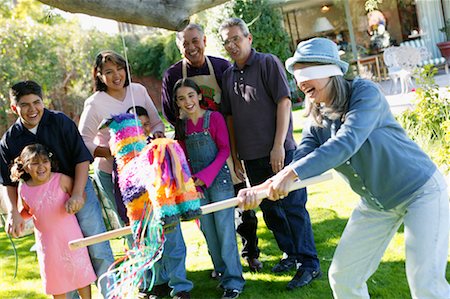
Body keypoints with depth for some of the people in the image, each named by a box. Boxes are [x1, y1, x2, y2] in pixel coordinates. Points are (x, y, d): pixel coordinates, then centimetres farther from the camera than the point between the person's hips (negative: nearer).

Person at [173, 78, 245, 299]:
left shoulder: (214, 117, -6)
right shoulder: (181, 125, 8)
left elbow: (224, 150, -7)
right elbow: (184, 157, 11)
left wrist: (207, 175, -15)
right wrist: (190, 178, -5)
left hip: (219, 179, -5)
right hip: (197, 184, 5)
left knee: (224, 229, -6)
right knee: (208, 230, 8)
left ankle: (233, 281, 1)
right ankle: (222, 273, 21)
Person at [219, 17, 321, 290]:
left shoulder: (268, 63, -4)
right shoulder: (228, 75, 12)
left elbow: (284, 102, -11)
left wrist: (278, 145, -17)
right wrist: (235, 155, 12)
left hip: (279, 151, -6)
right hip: (252, 155, 6)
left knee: (293, 206, -3)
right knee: (269, 208, 13)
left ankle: (310, 264, 6)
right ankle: (291, 254, 28)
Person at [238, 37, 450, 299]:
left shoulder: (365, 92, -20)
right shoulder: (317, 124, -1)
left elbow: (346, 143, -33)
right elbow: (299, 164, -12)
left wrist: (292, 174, -39)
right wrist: (261, 189, -30)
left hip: (420, 191, -7)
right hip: (376, 204, 7)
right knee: (342, 277, 7)